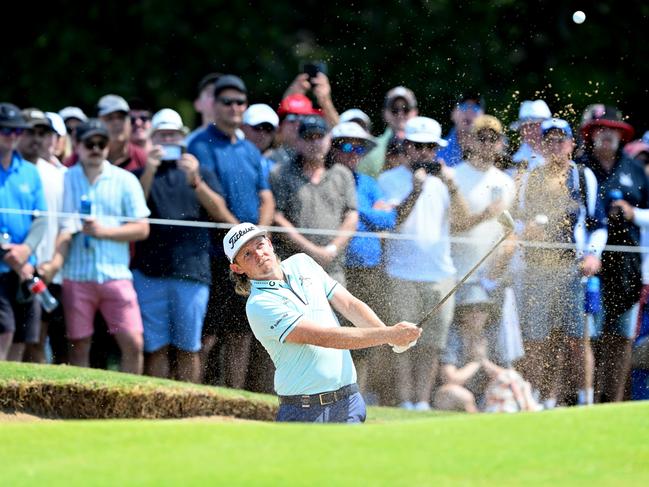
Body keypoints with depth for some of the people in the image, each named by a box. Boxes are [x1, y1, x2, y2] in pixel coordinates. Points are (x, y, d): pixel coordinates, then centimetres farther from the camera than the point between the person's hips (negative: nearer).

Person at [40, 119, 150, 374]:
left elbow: (142, 229, 3)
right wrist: (54, 263, -14)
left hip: (115, 273, 0)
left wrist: (103, 231, -9)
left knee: (133, 343, -7)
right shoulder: (65, 180, 7)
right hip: (77, 274, 0)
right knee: (78, 345, 1)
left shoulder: (125, 181, 7)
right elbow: (63, 229, 2)